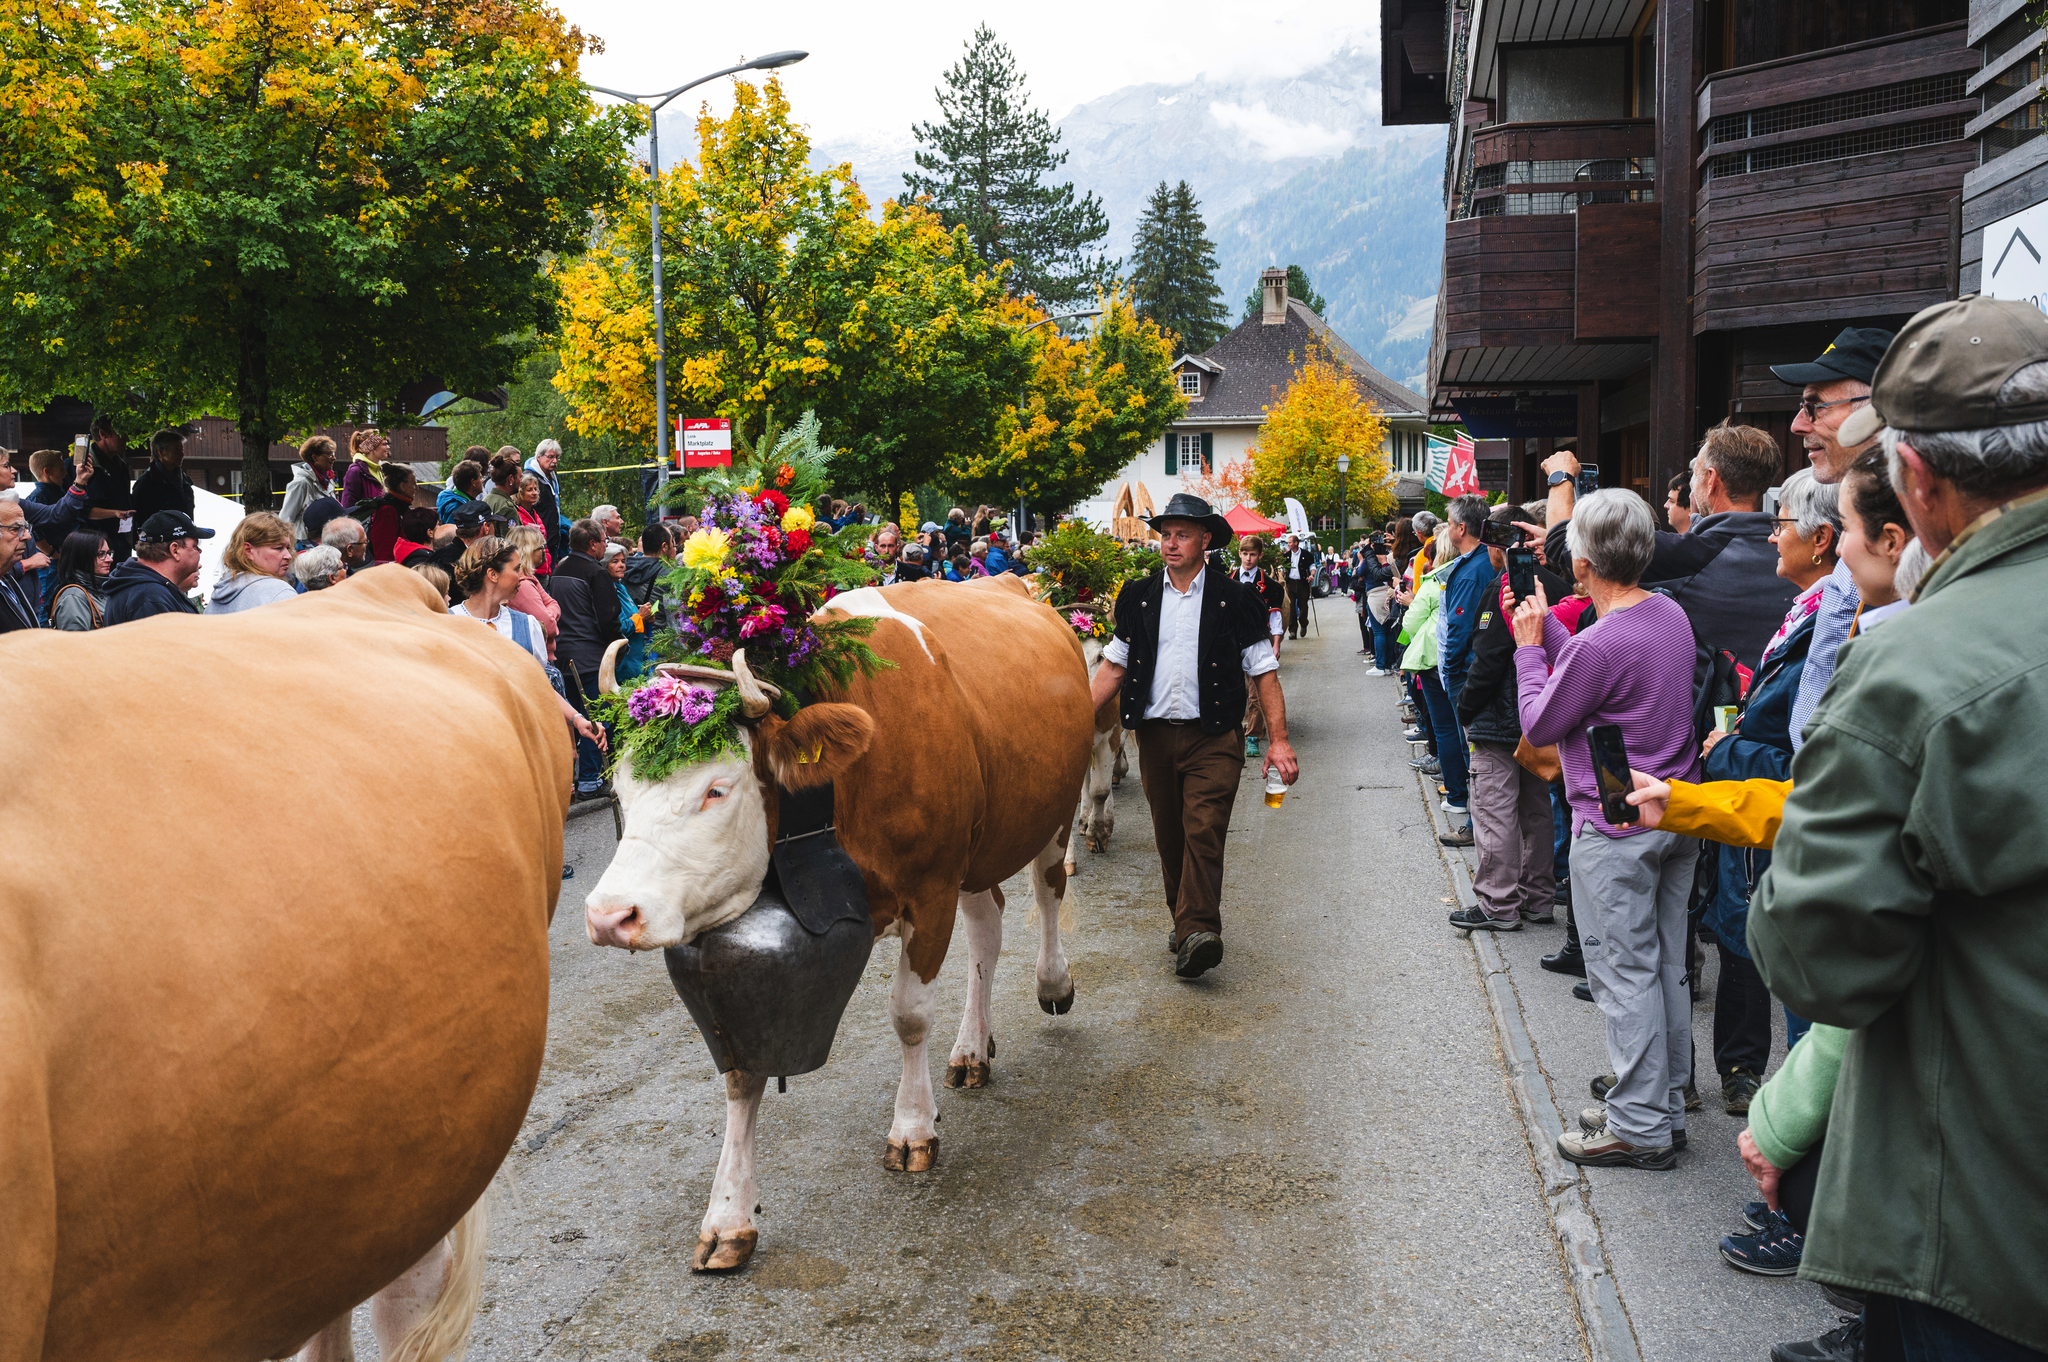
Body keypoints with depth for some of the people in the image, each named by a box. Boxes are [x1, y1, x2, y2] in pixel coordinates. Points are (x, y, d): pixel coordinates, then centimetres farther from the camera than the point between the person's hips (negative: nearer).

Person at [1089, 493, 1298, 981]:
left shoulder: (1232, 598, 0)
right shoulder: (1139, 597, 10)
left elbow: (1264, 671, 1)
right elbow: (1114, 666, 13)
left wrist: (1278, 739, -6)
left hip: (1213, 739, -4)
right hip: (1155, 735, 4)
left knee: (1203, 832, -15)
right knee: (1169, 835, 10)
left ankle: (1197, 932, -19)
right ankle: (1185, 919, 24)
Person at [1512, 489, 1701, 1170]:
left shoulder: (1599, 643, -24)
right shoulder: (1672, 614, 5)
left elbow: (1539, 724, -11)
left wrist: (1529, 646, 0)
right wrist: (1547, 626, 19)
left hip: (1616, 828, -9)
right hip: (1676, 813, 9)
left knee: (1624, 973, 0)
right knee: (1666, 968, 16)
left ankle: (1639, 1128, 9)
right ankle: (1668, 1108, 27)